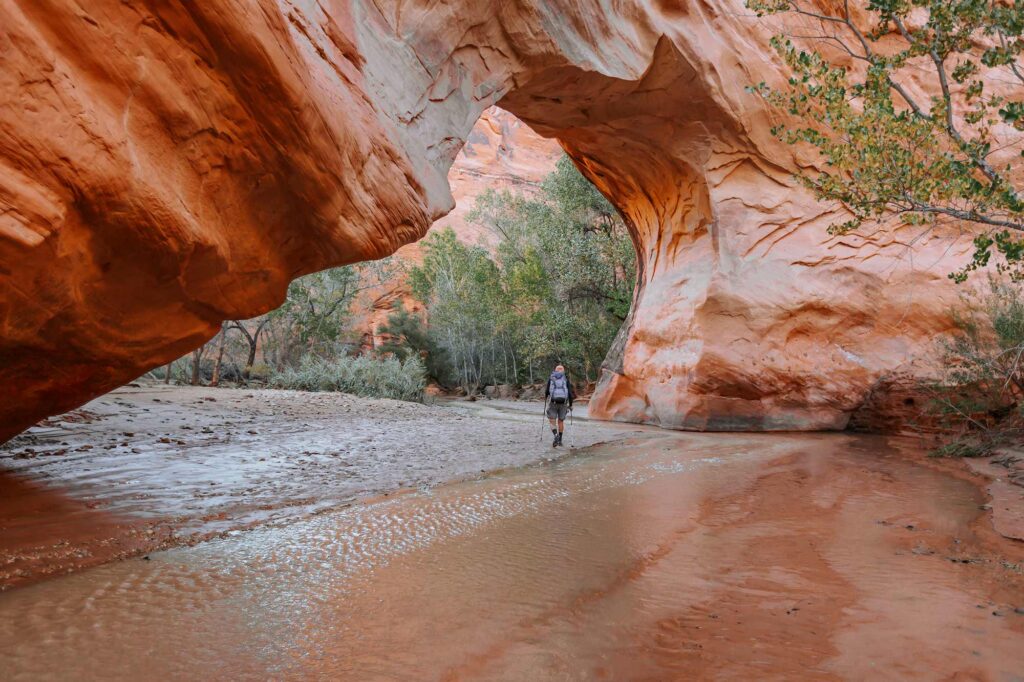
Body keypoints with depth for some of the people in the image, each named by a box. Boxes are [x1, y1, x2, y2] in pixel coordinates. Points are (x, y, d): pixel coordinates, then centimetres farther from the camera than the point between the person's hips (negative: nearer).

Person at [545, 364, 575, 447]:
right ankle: (560, 440, 22)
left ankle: (556, 436, -22)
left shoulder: (550, 378, 6)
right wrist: (570, 404, 11)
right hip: (563, 403, 1)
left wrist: (545, 397, 25)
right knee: (561, 421, 19)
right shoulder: (566, 379, 6)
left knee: (552, 422, 4)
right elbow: (570, 392, 0)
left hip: (553, 402, -1)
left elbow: (547, 390, 2)